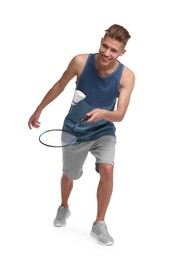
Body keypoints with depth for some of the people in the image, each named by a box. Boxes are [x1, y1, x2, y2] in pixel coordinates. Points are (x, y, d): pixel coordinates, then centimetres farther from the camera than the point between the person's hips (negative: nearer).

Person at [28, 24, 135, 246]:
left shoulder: (126, 76, -21)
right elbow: (59, 86, -2)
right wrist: (39, 110, 6)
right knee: (69, 175, 17)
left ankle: (99, 225, -7)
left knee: (107, 168, -26)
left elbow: (120, 115, -25)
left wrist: (103, 113, -47)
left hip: (104, 131, -1)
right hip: (74, 131, 1)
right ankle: (64, 208, 52)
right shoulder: (80, 62, -20)